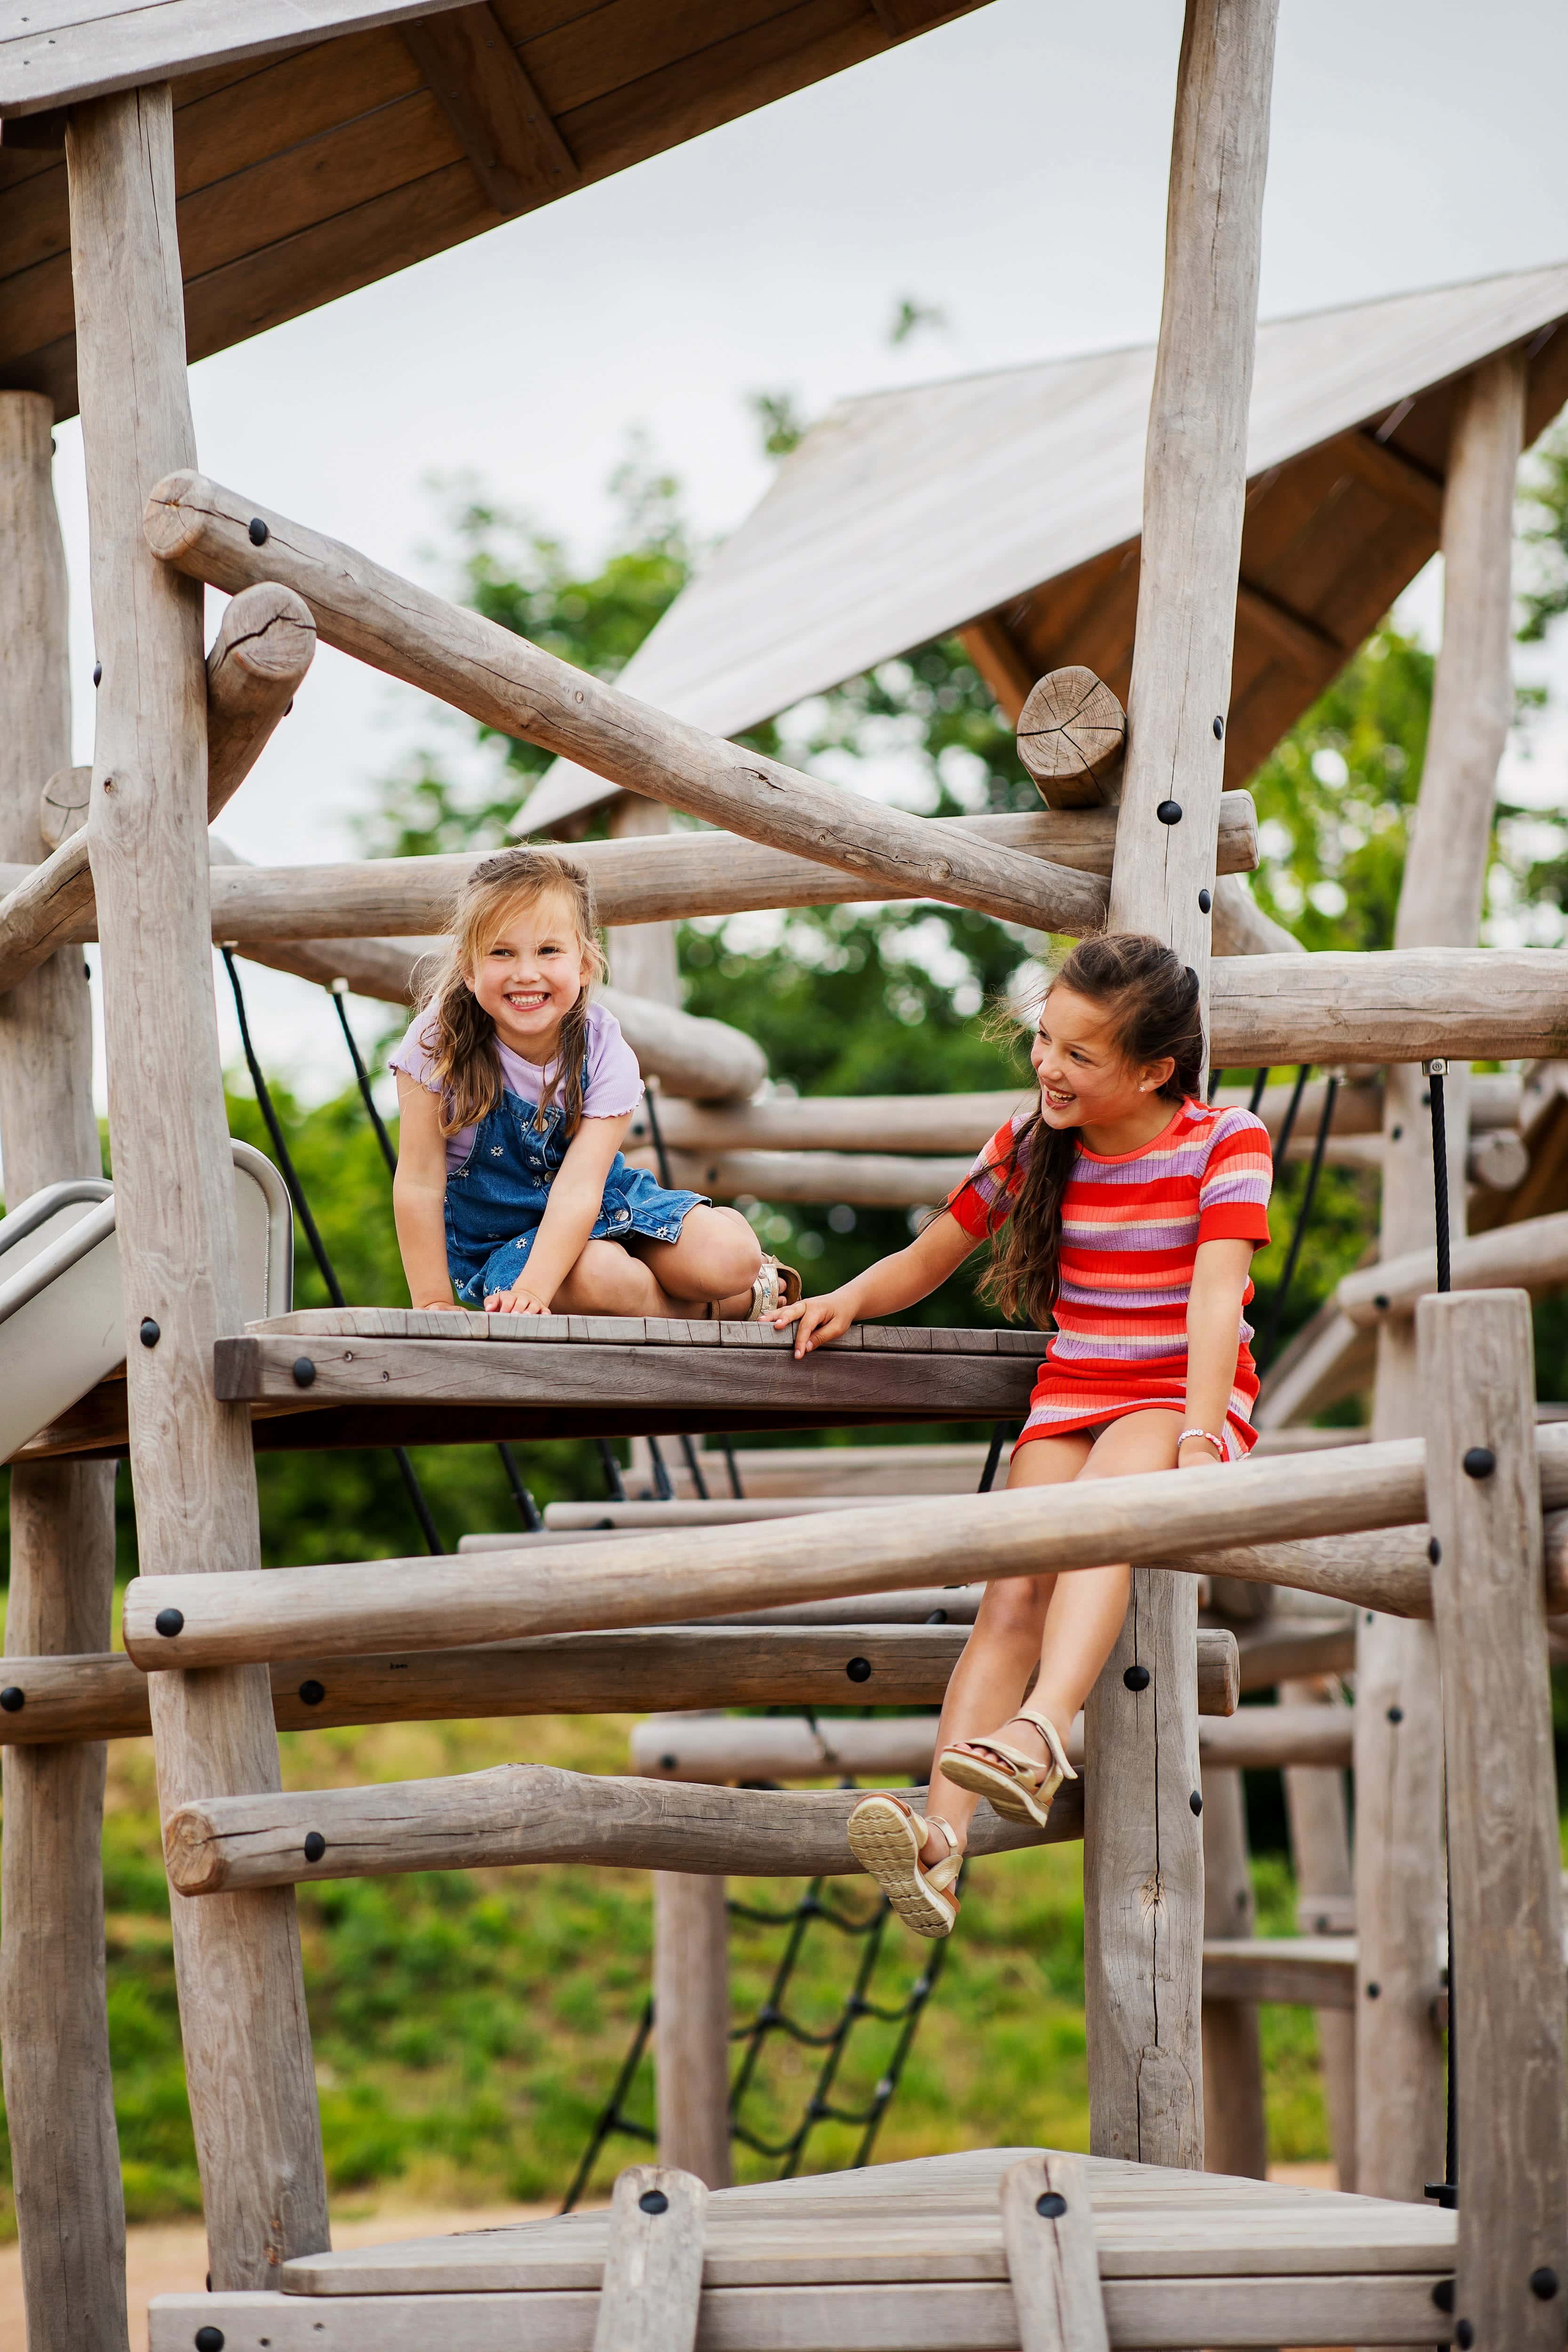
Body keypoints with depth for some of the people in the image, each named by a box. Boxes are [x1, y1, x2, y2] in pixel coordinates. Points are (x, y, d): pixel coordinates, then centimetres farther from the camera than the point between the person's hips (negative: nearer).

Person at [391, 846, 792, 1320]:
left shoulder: (606, 1055, -17)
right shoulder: (440, 1042, -21)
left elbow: (578, 1188, -26)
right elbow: (419, 1181, -17)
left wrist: (532, 1290, -40)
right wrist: (433, 1303, -18)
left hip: (599, 1209, 2)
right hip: (498, 1239, -2)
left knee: (729, 1257, -23)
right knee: (598, 1275, -34)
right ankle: (726, 1306, -5)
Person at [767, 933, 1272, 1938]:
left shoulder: (1227, 1142, -4)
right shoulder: (1031, 1144, 10)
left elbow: (1216, 1298, -17)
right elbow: (927, 1260, 19)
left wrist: (1198, 1441, -30)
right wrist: (849, 1299, -3)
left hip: (1184, 1396, -4)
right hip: (1069, 1394, 4)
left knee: (1097, 1507, -38)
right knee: (1015, 1590, -23)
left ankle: (1042, 1733, -59)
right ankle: (942, 1839, -43)